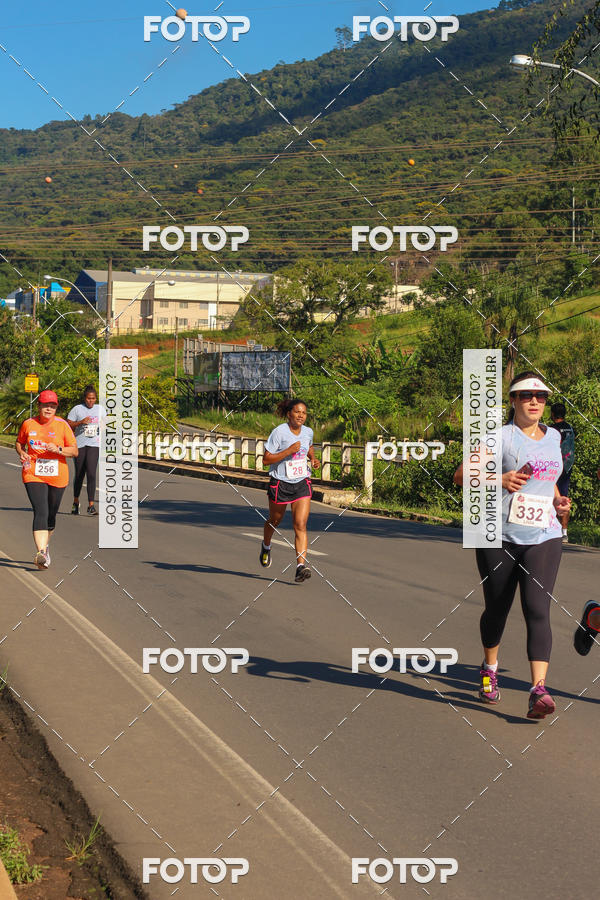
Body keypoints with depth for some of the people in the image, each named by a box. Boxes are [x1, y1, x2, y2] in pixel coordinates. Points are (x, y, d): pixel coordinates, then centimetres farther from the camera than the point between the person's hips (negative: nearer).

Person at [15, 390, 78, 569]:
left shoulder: (62, 425, -1)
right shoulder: (28, 424, 2)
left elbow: (74, 451, -1)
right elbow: (19, 442, 19)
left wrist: (58, 449, -18)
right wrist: (22, 453, -2)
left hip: (57, 476, 1)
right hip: (33, 475, -1)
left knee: (51, 515, 13)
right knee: (40, 512, -18)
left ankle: (45, 543, 40)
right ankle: (41, 553, -27)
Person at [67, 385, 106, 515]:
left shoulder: (100, 409, 9)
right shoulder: (77, 409, 0)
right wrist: (81, 422, -17)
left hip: (94, 445, 1)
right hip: (80, 444, -1)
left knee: (91, 474, -13)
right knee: (79, 475, 7)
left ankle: (91, 506, -14)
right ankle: (75, 502, 29)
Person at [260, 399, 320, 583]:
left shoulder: (308, 432, 2)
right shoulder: (279, 432, -14)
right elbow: (266, 459, -15)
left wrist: (313, 459, 6)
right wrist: (288, 451, -25)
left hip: (302, 484, 3)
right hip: (280, 483, -3)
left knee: (300, 525, -12)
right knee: (275, 521, 17)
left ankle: (301, 566, -18)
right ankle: (266, 546, 50)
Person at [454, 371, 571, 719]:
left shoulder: (553, 437, 12)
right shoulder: (498, 436, -3)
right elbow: (461, 475, -6)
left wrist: (557, 499, 8)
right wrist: (498, 480, -22)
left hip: (544, 538, 2)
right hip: (500, 538, -2)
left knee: (538, 609, -13)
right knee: (497, 609, 11)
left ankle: (539, 690, -21)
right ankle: (490, 668, 40)